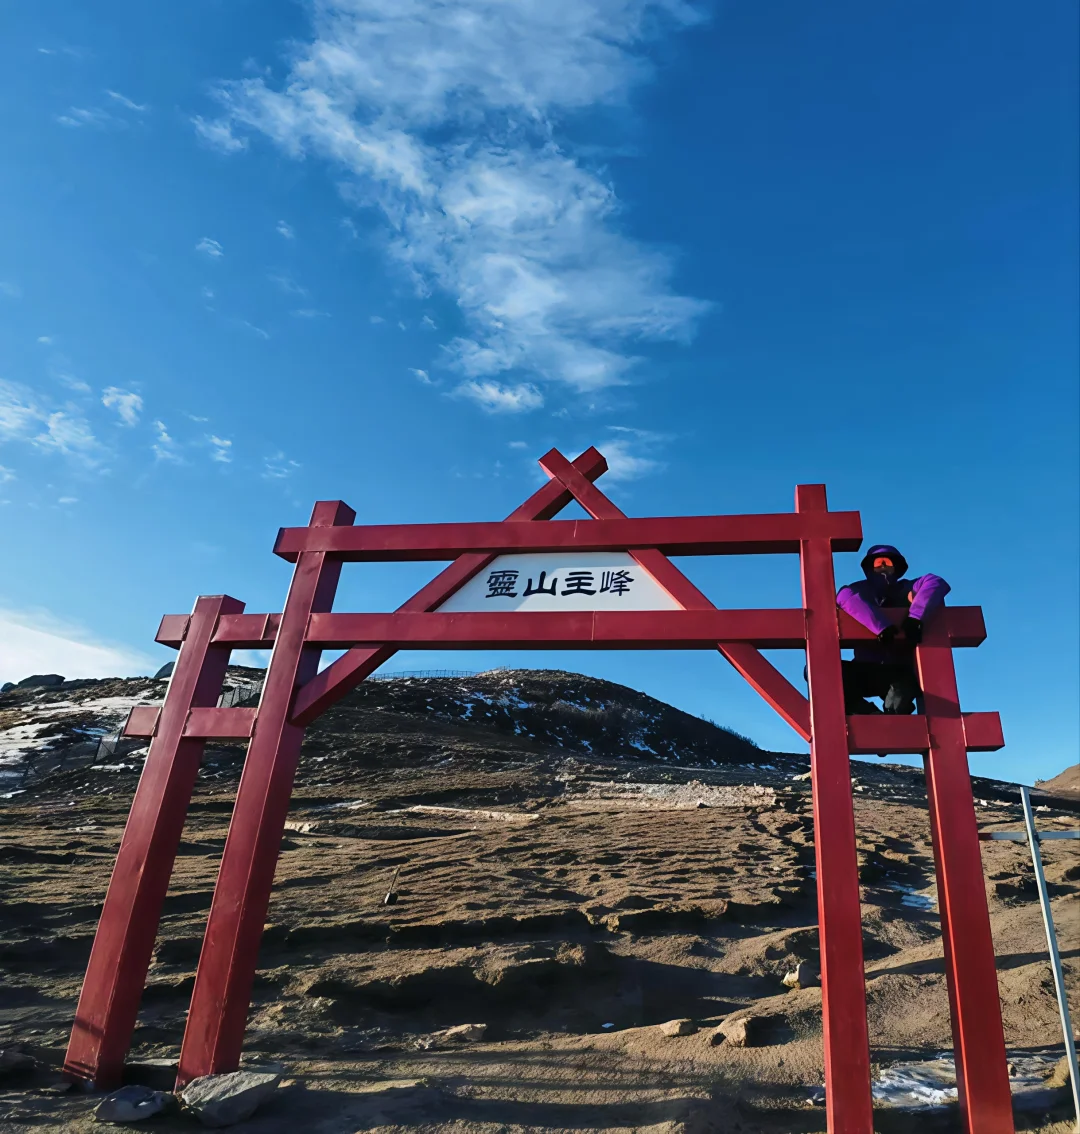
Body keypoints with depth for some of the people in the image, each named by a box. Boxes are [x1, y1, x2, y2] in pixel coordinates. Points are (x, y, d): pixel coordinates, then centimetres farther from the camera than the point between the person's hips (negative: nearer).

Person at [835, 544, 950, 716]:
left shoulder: (905, 589, 8)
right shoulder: (862, 590, 6)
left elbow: (937, 583, -13)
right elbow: (845, 597, -20)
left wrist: (914, 619, -29)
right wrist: (884, 628, -32)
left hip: (900, 672, -1)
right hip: (867, 671, 1)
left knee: (903, 687, -37)